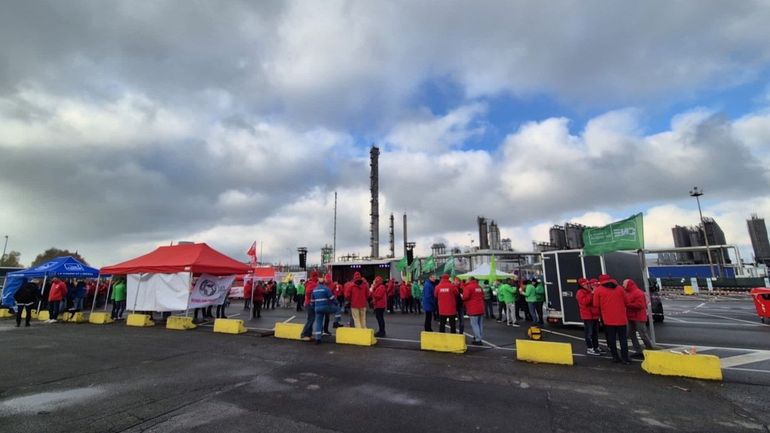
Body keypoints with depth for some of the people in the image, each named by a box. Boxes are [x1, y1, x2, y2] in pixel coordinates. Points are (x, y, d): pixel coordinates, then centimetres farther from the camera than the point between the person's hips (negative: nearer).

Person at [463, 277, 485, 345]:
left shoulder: (468, 287, -11)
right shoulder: (479, 287, 15)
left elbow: (465, 297, -20)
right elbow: (482, 296, 20)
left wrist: (462, 297, 0)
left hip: (473, 310, -8)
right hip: (481, 309, 8)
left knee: (474, 324, -4)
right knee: (480, 324, 13)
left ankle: (478, 340, -6)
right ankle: (479, 338, 21)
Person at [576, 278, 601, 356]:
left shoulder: (591, 291, 18)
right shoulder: (580, 292, -10)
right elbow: (585, 301, -25)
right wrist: (592, 294, -22)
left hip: (595, 315, 9)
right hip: (587, 316, -9)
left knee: (595, 332, 16)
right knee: (589, 333, -5)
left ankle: (596, 348, 25)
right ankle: (589, 349, -1)